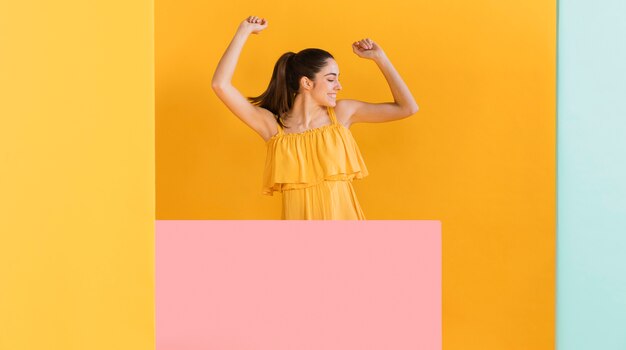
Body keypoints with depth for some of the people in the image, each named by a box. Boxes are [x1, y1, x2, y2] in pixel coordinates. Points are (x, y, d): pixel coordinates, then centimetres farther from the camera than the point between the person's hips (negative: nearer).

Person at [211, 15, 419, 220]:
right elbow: (221, 85, -11)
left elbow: (407, 108, 6)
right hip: (300, 218, -2)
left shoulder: (342, 112, 4)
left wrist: (379, 57, 5)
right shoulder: (272, 125, -3)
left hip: (343, 218, 2)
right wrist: (244, 31, -6)